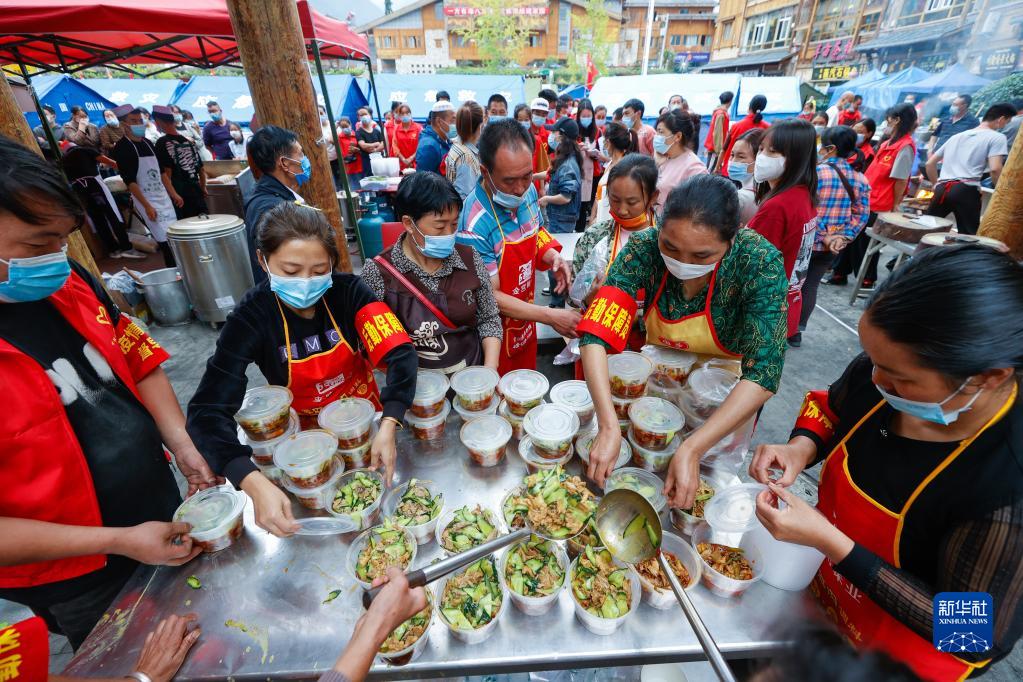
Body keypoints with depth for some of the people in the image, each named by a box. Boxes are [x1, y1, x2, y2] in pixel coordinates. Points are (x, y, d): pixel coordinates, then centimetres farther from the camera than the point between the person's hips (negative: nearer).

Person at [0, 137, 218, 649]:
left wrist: (184, 448, -7)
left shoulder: (69, 283, -8)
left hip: (164, 509, 5)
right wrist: (119, 541, -22)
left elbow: (138, 362, 3)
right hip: (84, 581, -5)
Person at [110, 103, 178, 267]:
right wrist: (147, 206, -19)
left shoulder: (148, 143, 13)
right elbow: (129, 181, -13)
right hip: (147, 201, -6)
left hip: (164, 197, 7)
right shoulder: (122, 148, -7)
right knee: (166, 241, -11)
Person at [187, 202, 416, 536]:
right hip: (306, 434, 0)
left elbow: (400, 353, -24)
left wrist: (388, 426, -39)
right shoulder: (251, 317, -18)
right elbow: (207, 410, -25)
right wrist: (255, 484, -40)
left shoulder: (348, 291, -17)